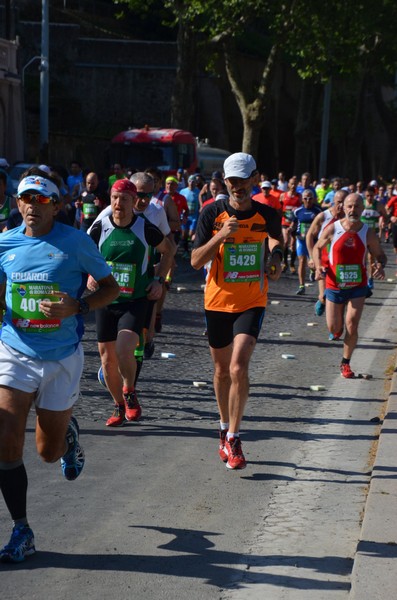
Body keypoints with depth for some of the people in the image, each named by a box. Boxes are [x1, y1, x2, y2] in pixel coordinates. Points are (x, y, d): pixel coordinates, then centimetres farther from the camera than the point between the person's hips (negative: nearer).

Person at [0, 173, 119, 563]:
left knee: (48, 452, 9)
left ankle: (69, 431, 46)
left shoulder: (75, 242, -6)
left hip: (62, 358, -1)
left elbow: (110, 287, -1)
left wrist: (76, 307, -18)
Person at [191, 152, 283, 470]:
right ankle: (225, 429, 34)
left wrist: (277, 259, -6)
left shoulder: (267, 215, -2)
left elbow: (276, 242, 16)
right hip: (218, 301, 1)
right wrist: (221, 236, -22)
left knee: (238, 367, -17)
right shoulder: (212, 213, -5)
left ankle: (233, 438, -10)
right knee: (222, 370, 13)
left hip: (252, 303, -1)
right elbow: (196, 261, -9)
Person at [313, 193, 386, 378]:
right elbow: (317, 247, 6)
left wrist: (380, 266, -19)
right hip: (334, 286, 0)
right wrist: (318, 267, -12)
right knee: (334, 329, 7)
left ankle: (345, 363, 12)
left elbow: (380, 255, 4)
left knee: (352, 327, -10)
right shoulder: (333, 229, -9)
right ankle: (339, 325, 46)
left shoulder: (368, 233, -8)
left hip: (357, 288, 0)